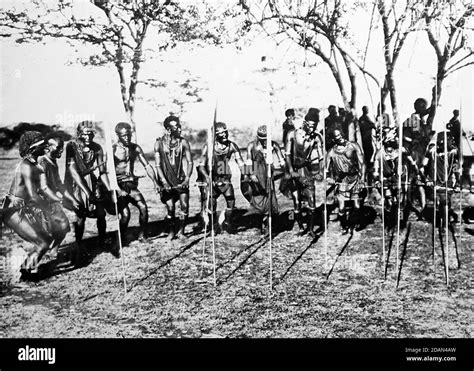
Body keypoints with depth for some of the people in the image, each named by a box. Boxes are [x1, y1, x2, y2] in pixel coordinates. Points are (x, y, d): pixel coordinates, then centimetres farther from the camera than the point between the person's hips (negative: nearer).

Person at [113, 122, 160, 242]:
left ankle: (142, 236, 1)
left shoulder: (135, 148, 7)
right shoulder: (113, 150, -8)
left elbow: (147, 166, 6)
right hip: (118, 185, -4)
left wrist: (155, 183, -5)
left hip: (132, 184, 4)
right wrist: (118, 190, -26)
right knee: (125, 214, -17)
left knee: (143, 207, -15)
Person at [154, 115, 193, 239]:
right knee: (170, 207, -3)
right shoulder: (159, 143, -2)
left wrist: (187, 178, -12)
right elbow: (158, 165, -3)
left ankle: (181, 231, 12)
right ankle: (170, 231, 18)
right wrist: (164, 182, -12)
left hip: (181, 179, 1)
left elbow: (190, 162, 0)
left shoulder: (183, 142, 0)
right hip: (167, 179, -1)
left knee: (184, 206, -6)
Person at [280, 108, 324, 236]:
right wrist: (291, 170, -14)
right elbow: (287, 154, -5)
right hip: (294, 172, -1)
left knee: (312, 202, -6)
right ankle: (300, 228, 21)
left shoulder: (316, 137, -1)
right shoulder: (293, 135, -6)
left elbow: (320, 156, 3)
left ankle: (311, 228, 11)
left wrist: (320, 171, -9)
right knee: (297, 204, 3)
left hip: (308, 172, 1)